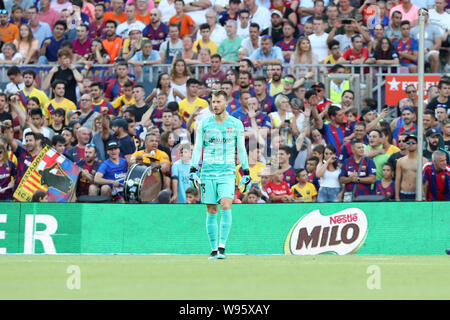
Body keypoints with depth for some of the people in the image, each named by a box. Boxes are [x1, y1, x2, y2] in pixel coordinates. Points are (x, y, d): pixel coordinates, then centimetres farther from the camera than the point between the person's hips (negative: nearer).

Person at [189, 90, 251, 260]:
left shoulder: (236, 124, 4)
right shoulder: (204, 124, 5)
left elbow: (241, 149, 9)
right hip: (208, 171, 1)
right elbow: (197, 148, 6)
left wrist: (246, 172, 7)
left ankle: (222, 247, -17)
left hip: (227, 172, -1)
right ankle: (214, 249, 9)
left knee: (226, 206, -18)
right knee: (211, 211, 2)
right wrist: (193, 170, -3)